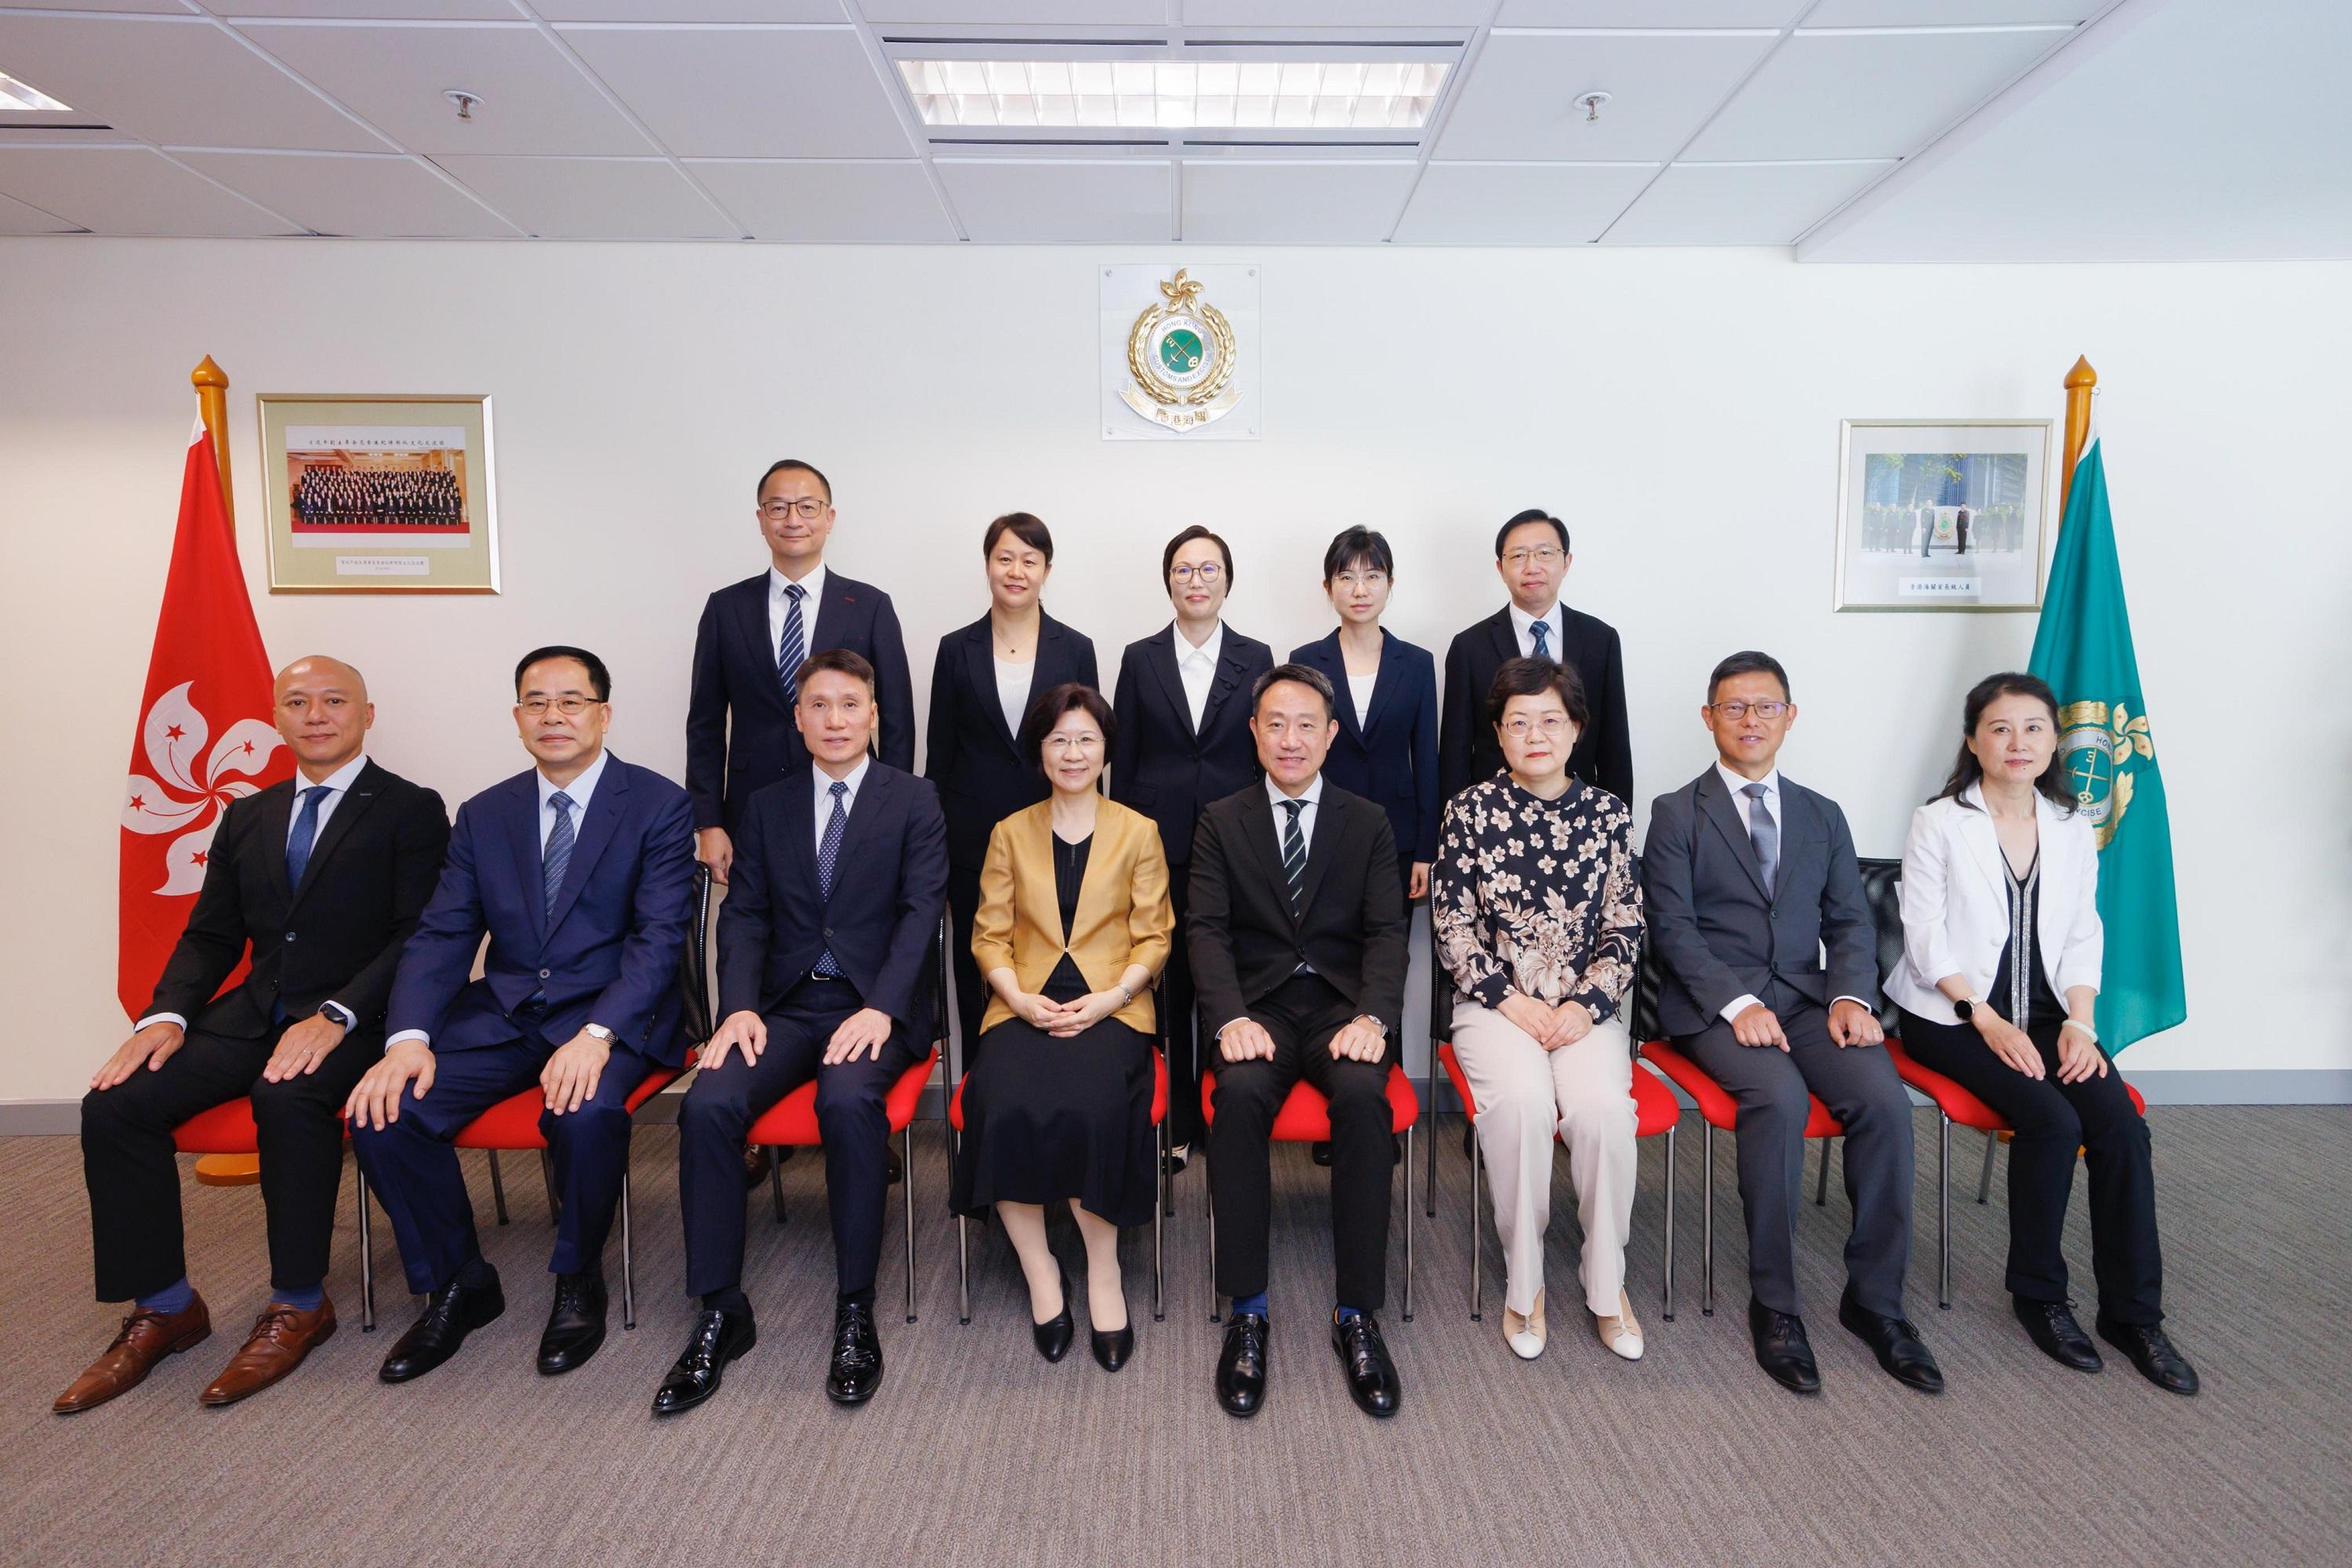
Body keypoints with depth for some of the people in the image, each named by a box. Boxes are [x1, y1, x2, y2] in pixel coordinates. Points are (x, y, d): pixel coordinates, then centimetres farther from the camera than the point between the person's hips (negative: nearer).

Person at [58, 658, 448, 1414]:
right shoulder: (247, 817, 19)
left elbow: (422, 936, -11)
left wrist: (335, 1016, -23)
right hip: (252, 1012, 6)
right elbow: (209, 936, 18)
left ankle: (298, 1305, -14)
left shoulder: (410, 810, -1)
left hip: (352, 1019, -6)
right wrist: (166, 1014, -2)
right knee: (114, 1104, -14)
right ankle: (163, 1309, 2)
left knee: (288, 1097, -34)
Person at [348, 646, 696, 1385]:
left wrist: (598, 1033, -27)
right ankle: (458, 1284, 7)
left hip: (610, 1013, -4)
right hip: (503, 1013, 5)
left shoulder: (658, 805, -3)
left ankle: (578, 1282, -4)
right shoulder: (485, 814, 12)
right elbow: (440, 935, 6)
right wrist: (409, 1037, -13)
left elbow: (659, 936, -12)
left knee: (588, 1111, -34)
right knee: (382, 1110, -17)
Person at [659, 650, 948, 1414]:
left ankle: (856, 1310, -18)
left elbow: (921, 911, -6)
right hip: (786, 1003, 3)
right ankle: (720, 1310, -9)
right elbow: (743, 915, 8)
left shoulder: (913, 800, 4)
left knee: (848, 1099, -34)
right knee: (708, 1104, -24)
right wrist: (740, 1005, -10)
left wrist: (880, 1009, -20)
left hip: (874, 1006, -3)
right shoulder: (768, 806, 14)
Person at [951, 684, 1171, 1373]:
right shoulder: (1010, 833, 15)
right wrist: (1020, 999, -9)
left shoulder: (1139, 833, 11)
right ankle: (1039, 1270, -8)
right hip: (1026, 1006, 2)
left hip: (1110, 1006, -1)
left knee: (1089, 1108, -32)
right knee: (1004, 1109, -29)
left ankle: (1103, 1269, -10)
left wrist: (1109, 999, -10)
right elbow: (990, 935, 10)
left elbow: (1153, 937, 6)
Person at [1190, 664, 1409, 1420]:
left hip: (1343, 1005, 0)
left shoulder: (1368, 824, 12)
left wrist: (1372, 1018, -16)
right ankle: (1247, 1312, -19)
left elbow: (1386, 932, 3)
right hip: (1260, 1006, 0)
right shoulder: (1221, 822, 11)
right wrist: (1231, 1018, -17)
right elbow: (1208, 931, 1)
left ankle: (1357, 1314, -18)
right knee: (1240, 1093, -32)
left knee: (1362, 1094, -32)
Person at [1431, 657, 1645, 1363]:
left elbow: (1624, 930, 6)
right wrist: (1509, 999, -10)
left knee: (1603, 1106, -27)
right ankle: (1523, 1282, -9)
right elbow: (1452, 924, 0)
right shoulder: (1471, 810, 1)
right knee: (1521, 1100, -30)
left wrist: (1588, 1005, -9)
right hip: (1495, 1002, -1)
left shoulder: (1609, 815, 6)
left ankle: (1607, 1283, -3)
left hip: (1587, 1006, 1)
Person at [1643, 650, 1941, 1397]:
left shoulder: (1823, 816, 18)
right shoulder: (1676, 814, 5)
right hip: (1714, 1005, -4)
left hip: (1809, 998, 4)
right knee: (1779, 1097, -31)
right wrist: (1737, 1002, -19)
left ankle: (1874, 1298, -7)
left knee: (1885, 1098, -23)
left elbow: (1850, 924, 13)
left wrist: (1850, 996, -7)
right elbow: (1673, 928, -5)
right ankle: (1774, 1303, -16)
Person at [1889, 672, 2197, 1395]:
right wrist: (1988, 1020, -16)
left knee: (2121, 1124, -17)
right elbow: (1926, 938, -9)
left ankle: (2132, 1313, -4)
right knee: (2051, 1121, -24)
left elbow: (2083, 939, 8)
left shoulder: (2073, 830, 10)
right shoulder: (1939, 824, -5)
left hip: (2044, 1010, 5)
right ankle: (2038, 1294, -3)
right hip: (1953, 1013, -4)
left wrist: (2079, 1023, -7)